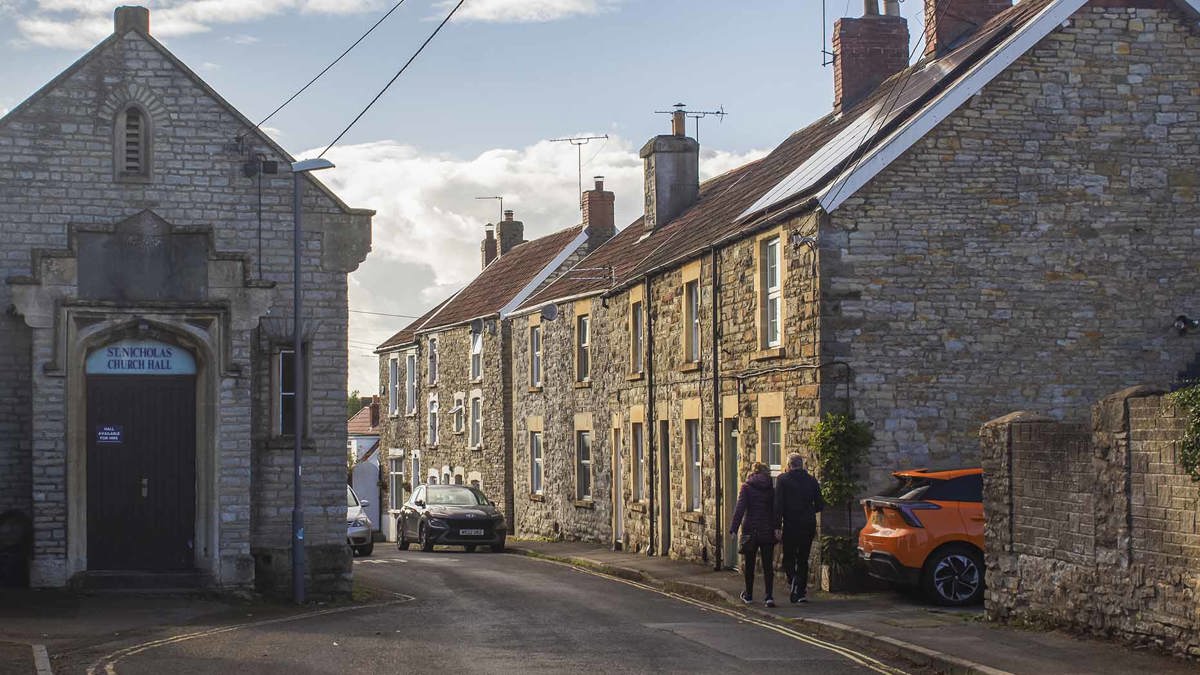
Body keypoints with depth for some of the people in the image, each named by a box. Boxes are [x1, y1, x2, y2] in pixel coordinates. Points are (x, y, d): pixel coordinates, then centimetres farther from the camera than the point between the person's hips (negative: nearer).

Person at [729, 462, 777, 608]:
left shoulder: (747, 487, -4)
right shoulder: (771, 488, 3)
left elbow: (740, 508, -11)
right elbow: (776, 510, 5)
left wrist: (733, 528, -11)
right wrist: (776, 529, 12)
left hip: (750, 530, -1)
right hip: (768, 531, 1)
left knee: (749, 564, 13)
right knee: (768, 565, 2)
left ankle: (748, 595, 22)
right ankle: (769, 596, -10)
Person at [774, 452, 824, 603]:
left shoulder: (782, 479, -5)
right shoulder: (811, 481, 5)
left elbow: (778, 504, -11)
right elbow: (820, 505, 8)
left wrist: (777, 527, -11)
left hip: (790, 526, -3)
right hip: (808, 526, 3)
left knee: (789, 558, 7)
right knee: (803, 560, 13)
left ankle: (794, 583, -17)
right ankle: (800, 592, 12)